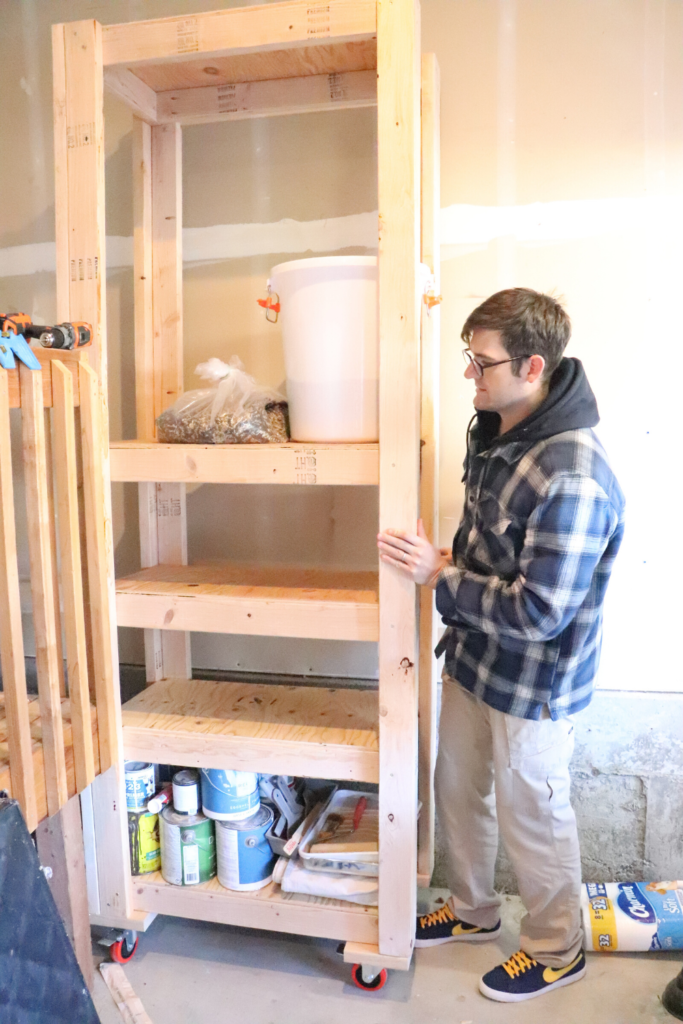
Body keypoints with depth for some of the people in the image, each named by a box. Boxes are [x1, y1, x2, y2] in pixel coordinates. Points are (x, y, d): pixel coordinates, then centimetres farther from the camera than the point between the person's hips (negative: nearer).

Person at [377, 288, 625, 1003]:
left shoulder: (573, 479, -31)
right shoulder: (491, 430, -2)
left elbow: (540, 612, -28)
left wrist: (439, 576, -23)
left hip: (531, 684, -8)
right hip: (473, 658, 9)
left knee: (532, 817, 14)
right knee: (458, 788, 24)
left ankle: (557, 951, 42)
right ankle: (472, 911, 50)